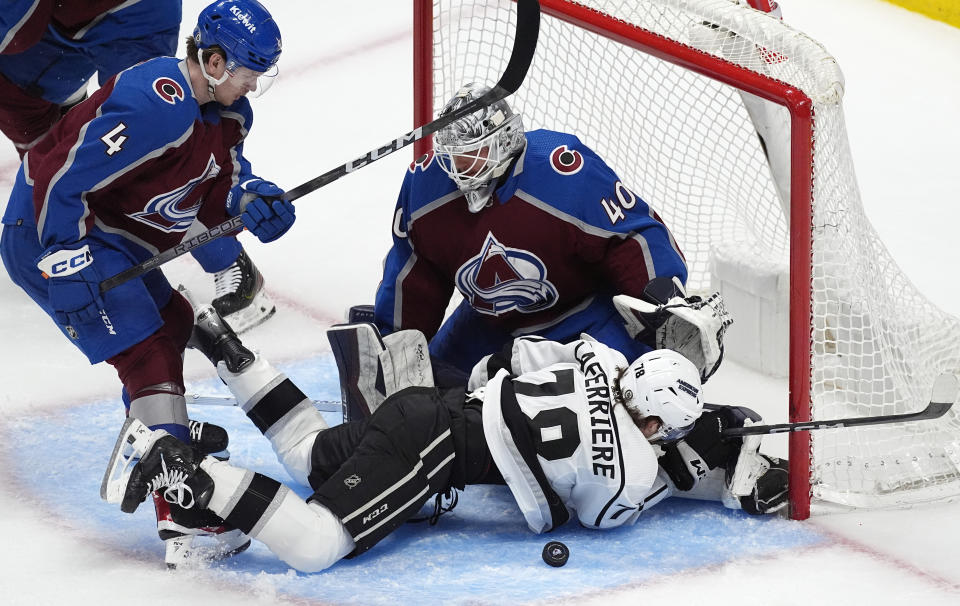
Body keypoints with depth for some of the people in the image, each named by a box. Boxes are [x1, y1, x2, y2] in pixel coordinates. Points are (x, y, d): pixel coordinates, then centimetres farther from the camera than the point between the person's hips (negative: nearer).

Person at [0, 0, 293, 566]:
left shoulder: (227, 111, 3)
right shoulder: (155, 106, -29)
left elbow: (220, 178, 12)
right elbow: (64, 180, -30)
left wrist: (254, 199, -11)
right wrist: (70, 269, -29)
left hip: (113, 235, 11)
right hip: (49, 238, -11)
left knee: (172, 322, 25)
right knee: (146, 350, -17)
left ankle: (151, 434, 49)